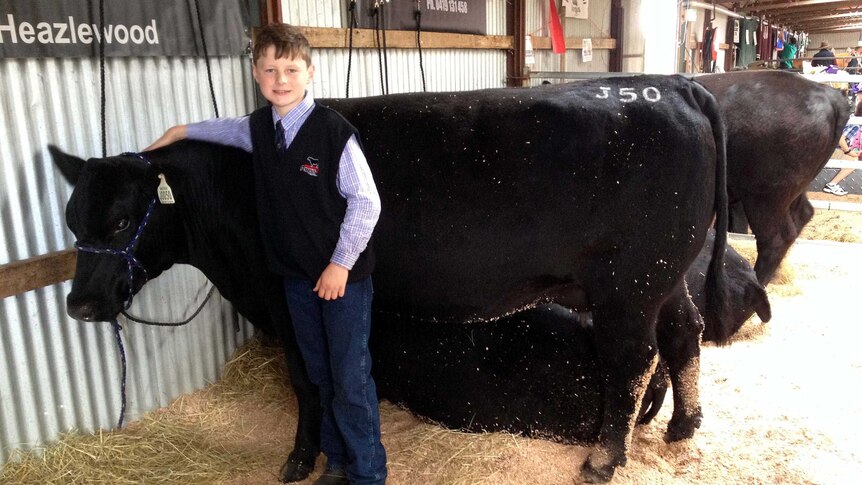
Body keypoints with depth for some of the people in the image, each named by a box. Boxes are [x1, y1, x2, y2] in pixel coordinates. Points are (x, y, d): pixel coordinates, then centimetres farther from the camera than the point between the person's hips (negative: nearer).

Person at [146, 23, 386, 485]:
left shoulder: (334, 131, -17)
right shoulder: (259, 127, 3)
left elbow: (366, 201, -15)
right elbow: (230, 128, 29)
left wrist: (341, 264, -15)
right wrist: (184, 131, 32)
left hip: (344, 275, -6)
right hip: (296, 276, 6)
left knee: (351, 377, 1)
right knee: (319, 374, 17)